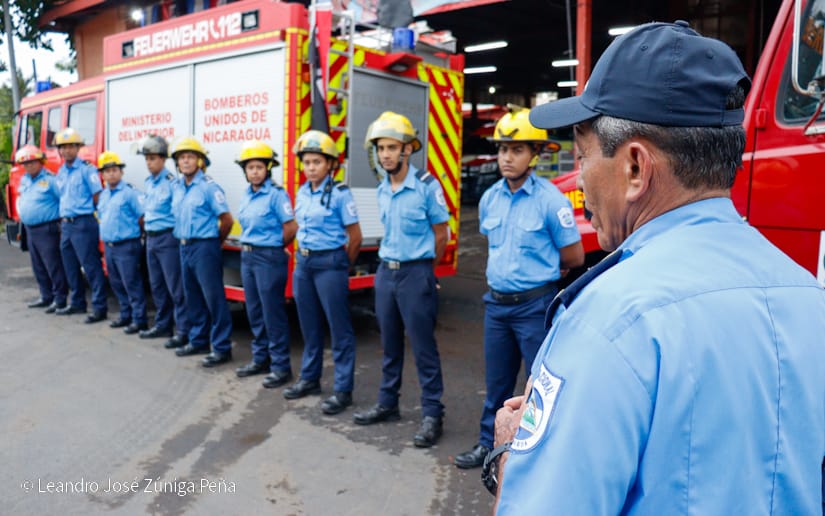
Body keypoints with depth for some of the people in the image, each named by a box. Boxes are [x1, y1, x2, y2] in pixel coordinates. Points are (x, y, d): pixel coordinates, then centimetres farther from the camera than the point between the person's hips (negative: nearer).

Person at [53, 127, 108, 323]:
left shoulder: (87, 169, -8)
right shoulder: (61, 173, 16)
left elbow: (98, 197, -9)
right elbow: (63, 198, 22)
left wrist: (92, 216, -6)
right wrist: (62, 220, 16)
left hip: (83, 224, -8)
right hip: (66, 224, 8)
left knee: (91, 266, -8)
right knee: (70, 266, 15)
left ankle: (100, 307, -4)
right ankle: (77, 303, 27)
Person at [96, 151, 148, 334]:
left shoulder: (129, 192, -10)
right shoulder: (103, 195, 13)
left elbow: (141, 217, -11)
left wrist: (133, 235, -3)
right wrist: (106, 234, 17)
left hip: (127, 246, -8)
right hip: (109, 245, 8)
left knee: (132, 283, -5)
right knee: (117, 283, 15)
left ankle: (139, 319, 1)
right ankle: (126, 315, 27)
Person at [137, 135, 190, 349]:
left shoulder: (171, 182, -13)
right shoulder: (147, 182, 12)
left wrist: (177, 235, -14)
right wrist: (147, 231, 19)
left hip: (168, 238, -8)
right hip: (151, 238, 9)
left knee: (175, 286, -6)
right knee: (157, 285, 15)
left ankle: (183, 330, -1)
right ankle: (163, 325, 27)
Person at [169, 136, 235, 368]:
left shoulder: (209, 187, -12)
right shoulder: (176, 187, 10)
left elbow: (226, 219, -11)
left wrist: (213, 243, 1)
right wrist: (184, 239, 17)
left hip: (204, 247, -8)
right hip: (184, 247, 8)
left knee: (214, 298, -5)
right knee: (193, 297, 15)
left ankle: (222, 348, 1)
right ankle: (198, 340, 28)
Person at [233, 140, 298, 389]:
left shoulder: (276, 194, -12)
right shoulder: (247, 195, 11)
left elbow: (291, 227, -13)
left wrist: (273, 247, -1)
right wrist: (248, 246, 11)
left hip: (269, 258, -8)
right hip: (247, 256, 8)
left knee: (273, 312, -2)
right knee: (254, 311, 14)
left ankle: (280, 366, 7)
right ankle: (260, 359, 27)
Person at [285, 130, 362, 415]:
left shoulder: (340, 194, -10)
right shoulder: (302, 193, 9)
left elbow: (355, 238, -7)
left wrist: (340, 267, 2)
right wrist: (303, 257, 14)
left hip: (330, 263, -7)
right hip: (304, 263, 7)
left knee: (339, 327, 0)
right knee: (310, 324, 16)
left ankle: (343, 390, 7)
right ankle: (309, 378, 31)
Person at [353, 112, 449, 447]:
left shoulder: (427, 186, -11)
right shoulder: (382, 191, 9)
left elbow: (440, 234, -4)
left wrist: (422, 268, 5)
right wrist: (391, 264, 15)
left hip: (416, 273, -6)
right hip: (386, 272, 6)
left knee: (423, 346, -1)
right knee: (390, 344, 15)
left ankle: (432, 414, 9)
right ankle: (388, 404, 27)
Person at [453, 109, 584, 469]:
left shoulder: (550, 199, -14)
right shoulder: (489, 198, 4)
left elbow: (573, 257, -5)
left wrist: (538, 270, 7)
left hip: (535, 305, -6)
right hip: (497, 303, 6)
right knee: (496, 382, 17)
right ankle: (489, 444, 31)